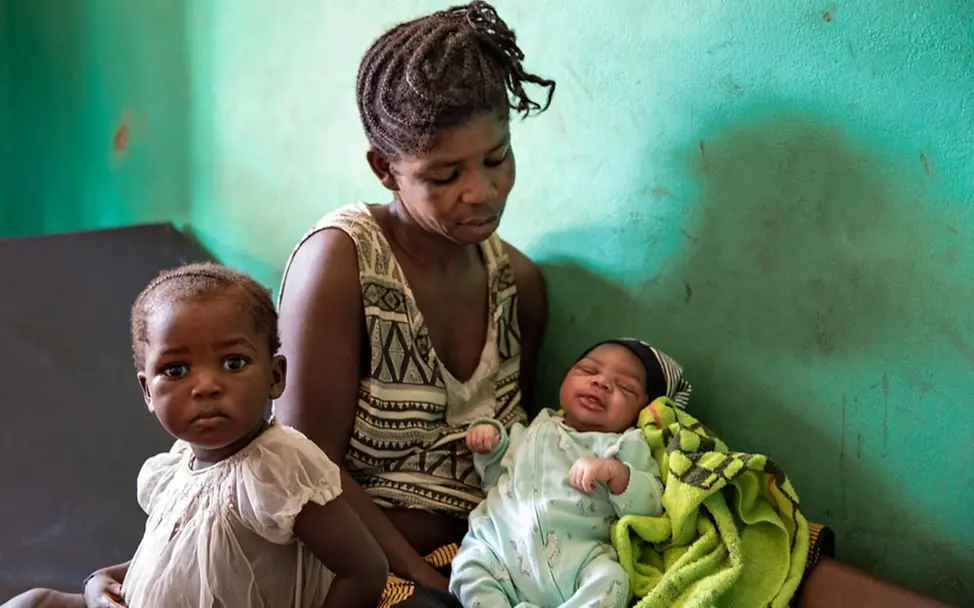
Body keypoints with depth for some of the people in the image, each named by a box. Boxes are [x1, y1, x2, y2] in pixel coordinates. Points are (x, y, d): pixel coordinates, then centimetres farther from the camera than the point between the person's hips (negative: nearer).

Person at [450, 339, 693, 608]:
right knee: (470, 562, -24)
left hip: (574, 560, -3)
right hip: (502, 543, 3)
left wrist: (616, 473, -17)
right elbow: (497, 477, 34)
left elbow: (650, 507, -1)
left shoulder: (626, 445, 12)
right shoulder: (537, 429, 24)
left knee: (610, 579, -31)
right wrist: (489, 447, 15)